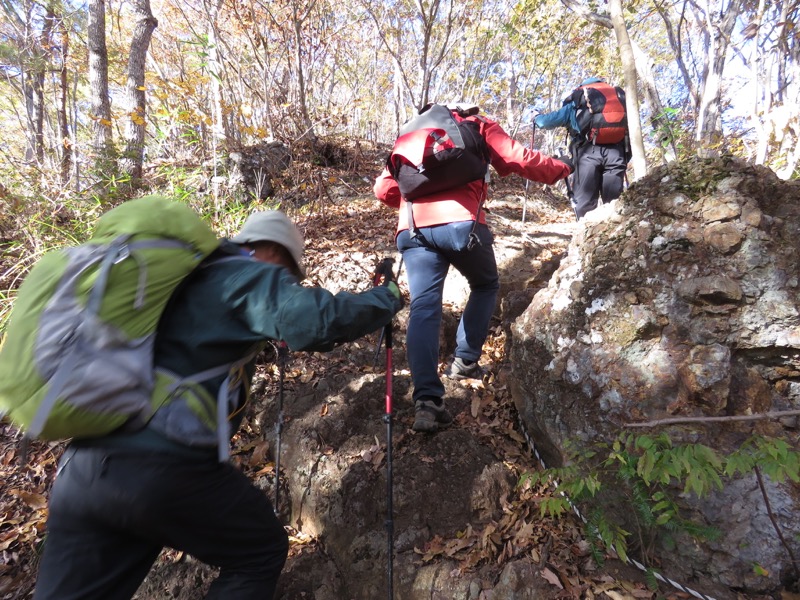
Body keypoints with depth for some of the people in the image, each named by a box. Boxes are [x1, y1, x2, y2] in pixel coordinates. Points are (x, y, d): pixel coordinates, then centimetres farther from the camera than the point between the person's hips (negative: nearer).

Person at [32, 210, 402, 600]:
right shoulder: (253, 275, -1)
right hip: (162, 464, -8)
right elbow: (318, 322, -18)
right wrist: (386, 299, -1)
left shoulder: (189, 276, 22)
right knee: (262, 552, 15)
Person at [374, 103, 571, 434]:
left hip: (412, 229, 3)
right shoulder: (479, 126, 24)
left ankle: (426, 401, -18)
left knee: (423, 307, -4)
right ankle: (464, 361, 21)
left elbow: (383, 188, 24)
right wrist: (561, 170, 31)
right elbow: (520, 160, 13)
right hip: (461, 223, -2)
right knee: (485, 286, 23)